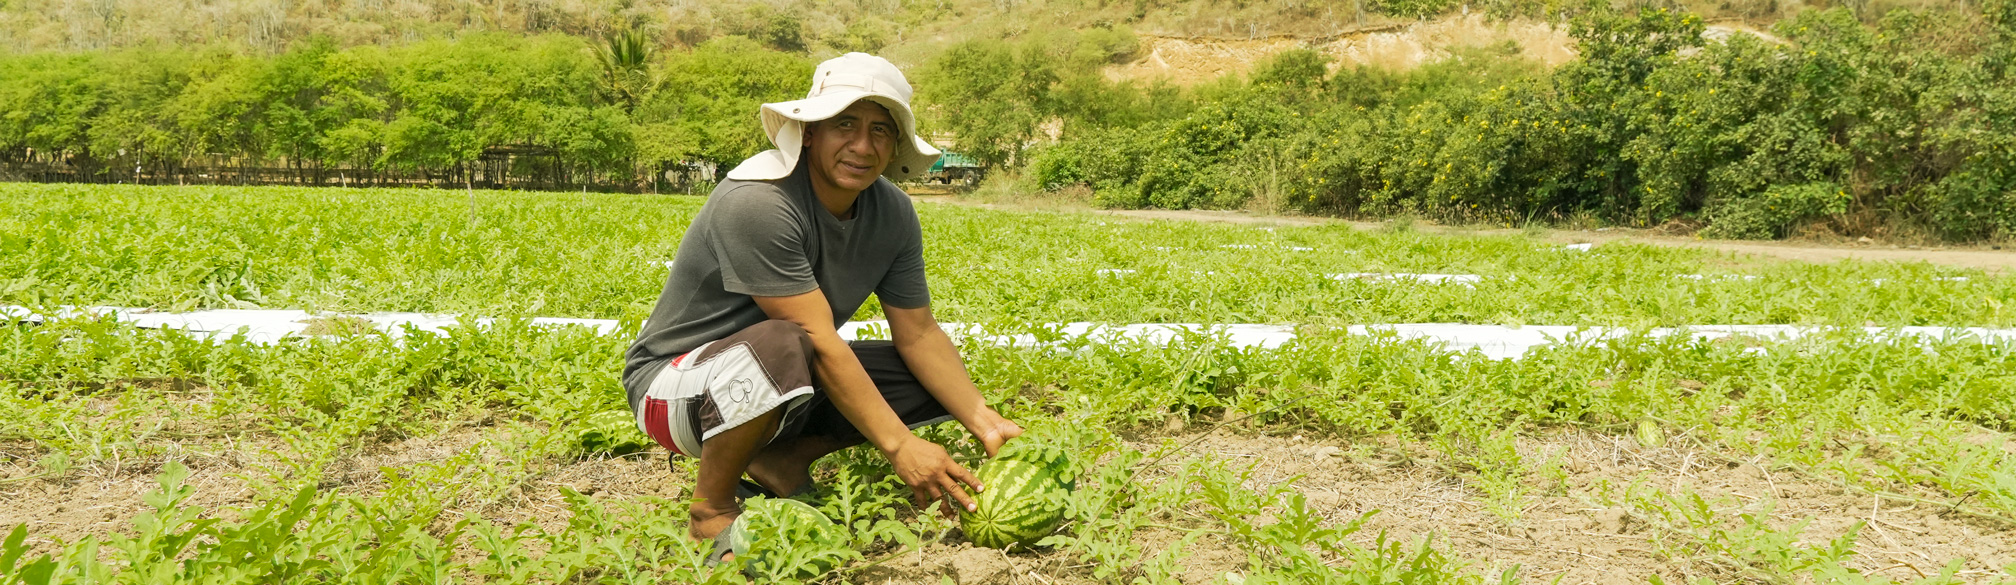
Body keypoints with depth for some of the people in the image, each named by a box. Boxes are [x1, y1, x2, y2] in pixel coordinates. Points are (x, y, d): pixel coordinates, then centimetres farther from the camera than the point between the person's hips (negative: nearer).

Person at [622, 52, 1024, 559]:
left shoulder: (892, 213, -5)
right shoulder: (759, 202, -27)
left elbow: (919, 335, -2)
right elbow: (818, 342, -30)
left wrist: (987, 424, -14)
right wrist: (899, 445, -30)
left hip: (789, 385, 7)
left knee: (944, 382, -4)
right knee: (782, 346, -40)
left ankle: (782, 460, 1)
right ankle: (711, 507, -15)